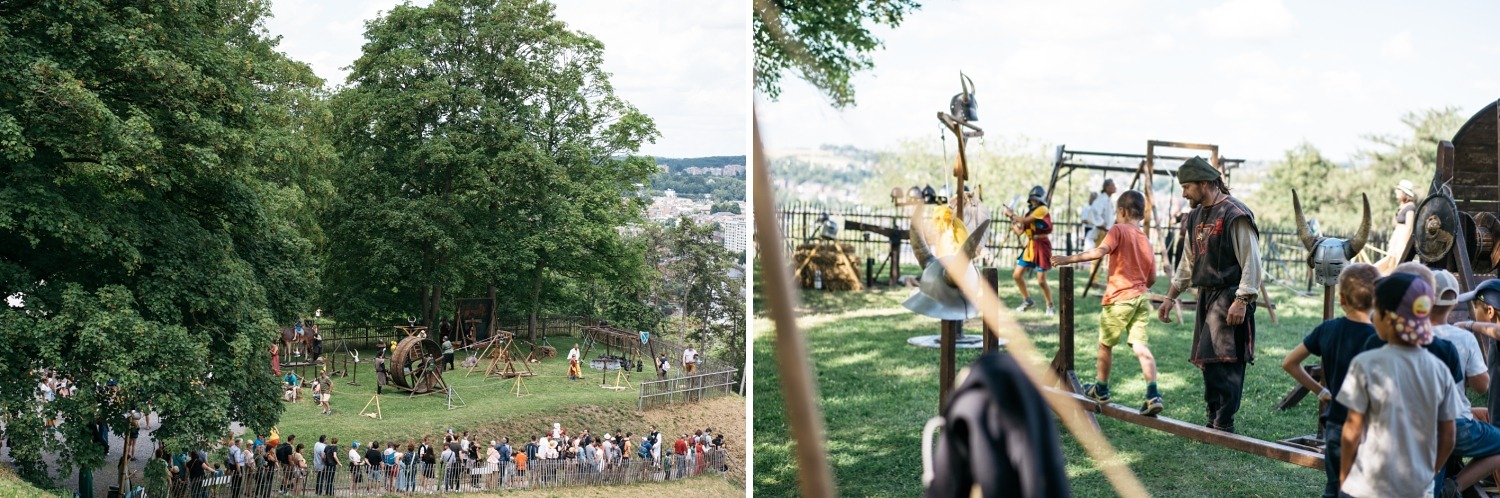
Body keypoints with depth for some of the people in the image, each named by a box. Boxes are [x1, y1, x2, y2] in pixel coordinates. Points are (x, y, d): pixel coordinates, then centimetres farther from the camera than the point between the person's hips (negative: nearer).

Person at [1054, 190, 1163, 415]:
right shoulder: (1145, 239, 13)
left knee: (1105, 344, 12)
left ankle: (1101, 390, 27)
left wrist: (1070, 259, -23)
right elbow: (1152, 279, 16)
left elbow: (1100, 251, -24)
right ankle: (1153, 395, -16)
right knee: (1140, 345, -1)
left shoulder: (1118, 230, -6)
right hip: (1142, 297, 5)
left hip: (1119, 299, -5)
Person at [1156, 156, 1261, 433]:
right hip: (1206, 296, 9)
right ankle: (1214, 420, 16)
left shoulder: (1235, 215, -12)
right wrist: (1170, 298, 20)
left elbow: (1251, 263, -15)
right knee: (1207, 360, 9)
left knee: (1223, 361, -11)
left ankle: (1224, 425, -7)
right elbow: (1188, 263, 23)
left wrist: (1241, 301, -21)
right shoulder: (1196, 217, 15)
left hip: (1229, 297, -9)